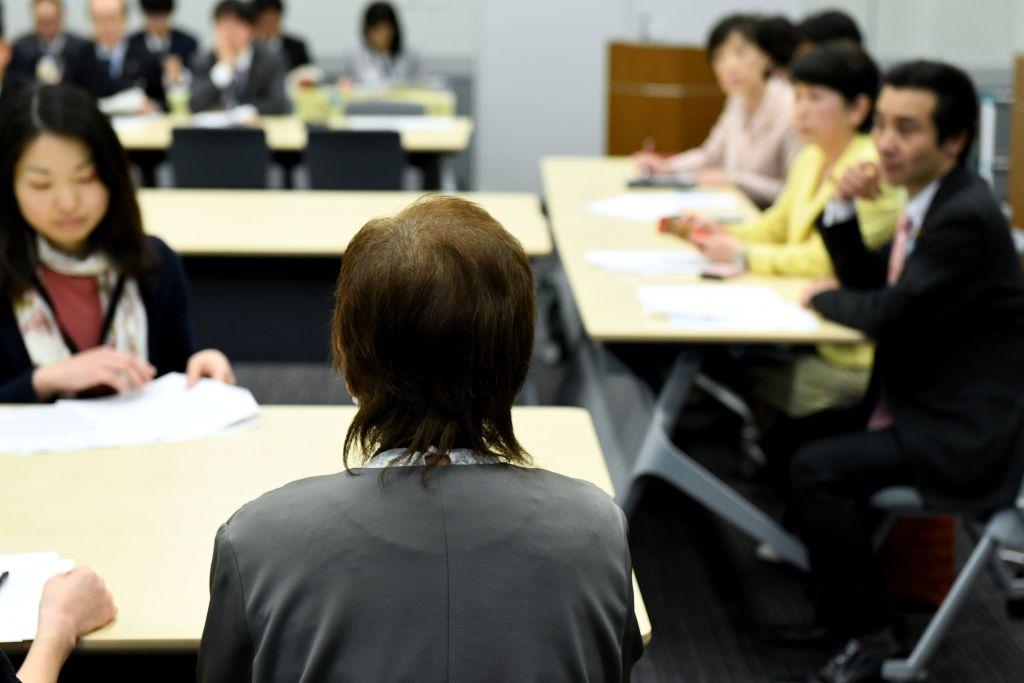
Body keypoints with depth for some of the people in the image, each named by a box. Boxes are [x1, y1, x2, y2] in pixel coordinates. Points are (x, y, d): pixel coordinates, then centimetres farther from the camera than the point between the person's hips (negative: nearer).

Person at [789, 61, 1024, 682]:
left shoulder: (967, 217, -23)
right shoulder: (935, 200, 8)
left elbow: (891, 314, -23)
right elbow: (868, 280, 16)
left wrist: (826, 298, -3)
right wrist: (843, 208, -1)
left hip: (965, 433, -10)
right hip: (917, 403, 11)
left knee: (818, 469, -22)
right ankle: (831, 604, 20)